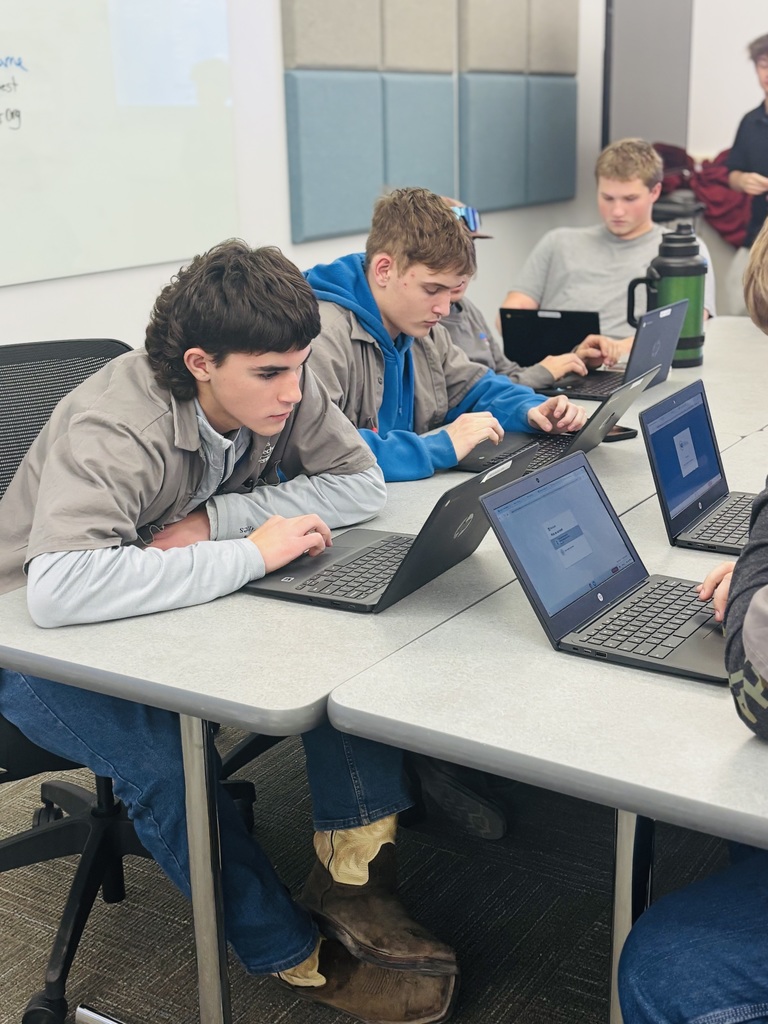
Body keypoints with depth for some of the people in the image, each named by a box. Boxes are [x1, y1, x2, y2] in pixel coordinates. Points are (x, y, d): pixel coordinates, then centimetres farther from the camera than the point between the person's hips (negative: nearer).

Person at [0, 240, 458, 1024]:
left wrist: (215, 519, -23)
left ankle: (351, 874, -10)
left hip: (190, 609, 6)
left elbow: (361, 484, -10)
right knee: (165, 757, -34)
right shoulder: (115, 429, -32)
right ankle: (301, 959, -12)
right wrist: (250, 552, -40)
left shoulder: (278, 385, -13)